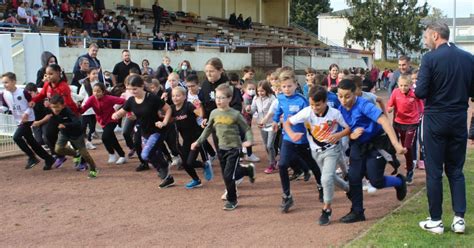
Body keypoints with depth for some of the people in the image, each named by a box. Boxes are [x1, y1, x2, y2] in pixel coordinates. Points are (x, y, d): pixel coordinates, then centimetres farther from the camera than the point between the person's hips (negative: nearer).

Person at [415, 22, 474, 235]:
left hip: (436, 120, -4)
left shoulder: (430, 58, -12)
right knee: (456, 170, 14)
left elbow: (420, 93, -15)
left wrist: (417, 84, 5)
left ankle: (436, 221, 10)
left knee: (434, 171, 4)